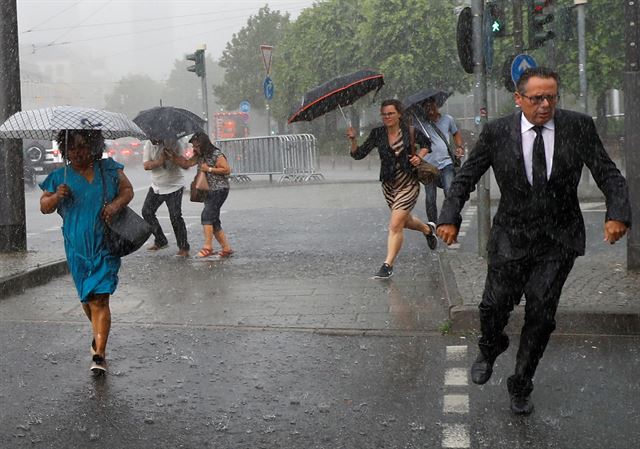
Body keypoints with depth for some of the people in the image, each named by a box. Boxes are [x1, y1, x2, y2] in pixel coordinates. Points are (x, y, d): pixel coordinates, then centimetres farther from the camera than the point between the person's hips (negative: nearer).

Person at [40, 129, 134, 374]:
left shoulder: (109, 169, 4)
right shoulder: (60, 177, 5)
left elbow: (128, 190, 10)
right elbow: (44, 207, 7)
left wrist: (116, 204, -10)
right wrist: (56, 197, -15)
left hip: (105, 245, -2)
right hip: (77, 247, 2)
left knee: (99, 298, -10)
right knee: (87, 298, 13)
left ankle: (99, 354, -11)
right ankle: (99, 333, 41)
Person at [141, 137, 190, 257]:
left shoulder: (172, 142, -16)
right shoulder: (149, 144, -3)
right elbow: (146, 165, -9)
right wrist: (158, 162, -27)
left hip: (173, 187, -6)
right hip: (156, 186, 6)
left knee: (175, 216, -12)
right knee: (147, 212, 8)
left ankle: (183, 248, -1)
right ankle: (161, 241, 25)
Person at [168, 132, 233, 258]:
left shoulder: (216, 154, -13)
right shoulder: (199, 156, 12)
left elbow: (227, 170, -15)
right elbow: (186, 163, 8)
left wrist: (209, 169, -15)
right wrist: (172, 156, -1)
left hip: (220, 189, -9)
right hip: (209, 191, 9)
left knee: (206, 215, -20)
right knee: (213, 220, 8)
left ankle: (208, 247, -21)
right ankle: (226, 248, 13)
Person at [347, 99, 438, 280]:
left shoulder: (409, 131, -7)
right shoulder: (377, 134, -3)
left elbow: (426, 143, 11)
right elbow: (359, 154, -8)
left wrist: (419, 156, -9)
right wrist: (353, 140, -26)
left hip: (408, 184, -5)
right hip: (388, 185, 5)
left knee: (395, 225, -13)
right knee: (405, 220, 22)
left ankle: (388, 265, -8)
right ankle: (428, 229, 53)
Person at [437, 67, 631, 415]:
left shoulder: (579, 126, -5)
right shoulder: (497, 132, -6)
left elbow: (608, 174, -4)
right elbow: (465, 177, 1)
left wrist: (617, 214, -20)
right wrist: (450, 218, -11)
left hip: (559, 241, 0)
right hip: (512, 236, 0)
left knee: (541, 313, 3)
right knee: (495, 305, 1)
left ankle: (521, 385, 25)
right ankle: (490, 349, 38)